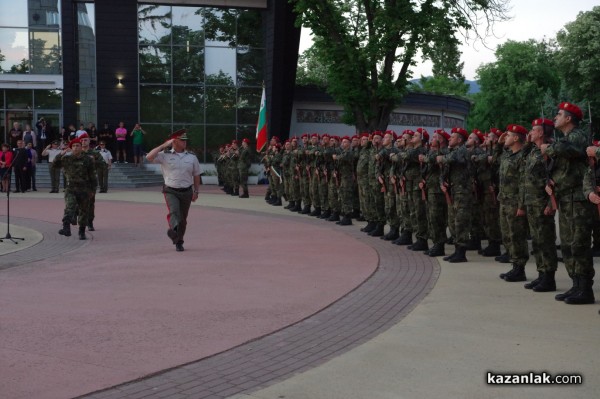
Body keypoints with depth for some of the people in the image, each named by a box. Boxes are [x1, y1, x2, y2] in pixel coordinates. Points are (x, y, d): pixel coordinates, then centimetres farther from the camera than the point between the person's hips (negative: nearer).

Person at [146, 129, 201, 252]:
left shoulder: (192, 157, 8)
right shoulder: (165, 156, 0)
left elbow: (196, 175, 14)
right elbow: (149, 157, -14)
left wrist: (196, 192, 11)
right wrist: (163, 145, -10)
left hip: (186, 192, 3)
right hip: (171, 191, -3)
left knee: (183, 219, 9)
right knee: (174, 211, -29)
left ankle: (179, 242, 22)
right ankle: (173, 230, -53)